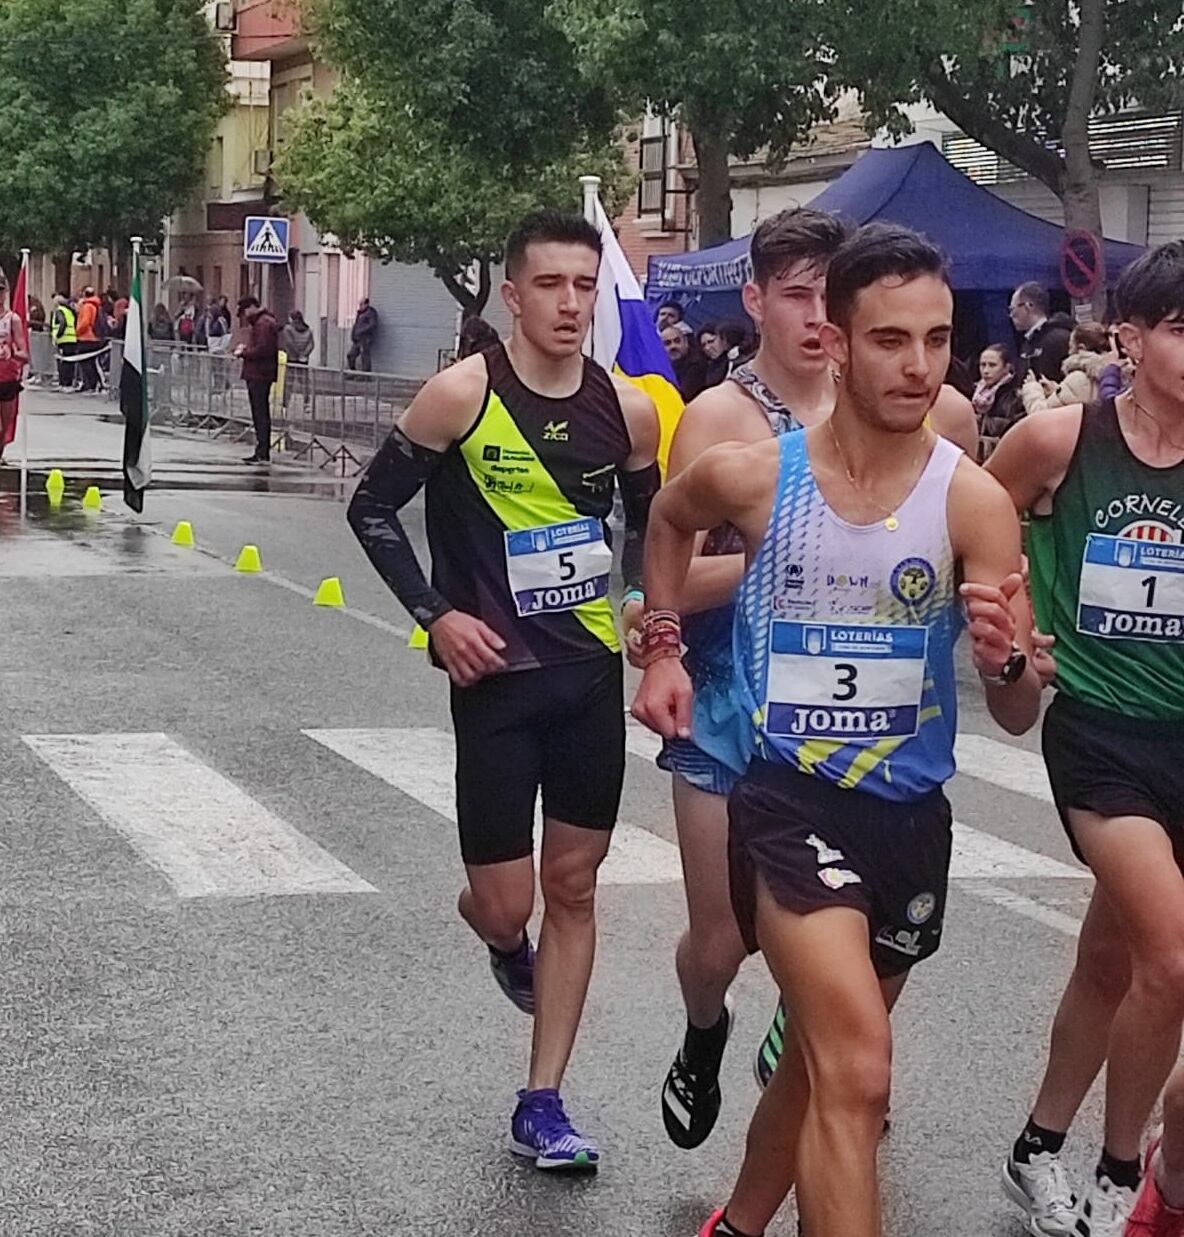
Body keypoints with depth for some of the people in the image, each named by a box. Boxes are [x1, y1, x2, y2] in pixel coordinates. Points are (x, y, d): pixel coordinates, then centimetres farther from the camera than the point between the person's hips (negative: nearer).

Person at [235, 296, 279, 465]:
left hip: (259, 375, -11)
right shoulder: (260, 322, 21)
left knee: (260, 414, -10)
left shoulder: (264, 323, -13)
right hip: (256, 374, 11)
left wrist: (243, 353, -11)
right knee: (261, 414, 12)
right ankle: (262, 453, 15)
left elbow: (262, 350, -22)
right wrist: (246, 347, 10)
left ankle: (263, 454, -11)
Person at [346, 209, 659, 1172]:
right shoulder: (463, 395, -13)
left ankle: (541, 1107, 18)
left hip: (593, 671, 4)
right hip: (496, 678, -3)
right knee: (504, 905, -1)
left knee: (574, 886, 7)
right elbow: (374, 506, -4)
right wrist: (436, 615, -12)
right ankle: (502, 940, 40)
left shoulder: (626, 409, -2)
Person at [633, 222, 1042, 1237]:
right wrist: (663, 648, 10)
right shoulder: (750, 475, -9)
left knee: (823, 1060, 21)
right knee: (856, 1069, -23)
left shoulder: (972, 503, -10)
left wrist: (1007, 660, -31)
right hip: (788, 794, -3)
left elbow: (1019, 717, -10)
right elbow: (670, 520, 17)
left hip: (911, 813, 3)